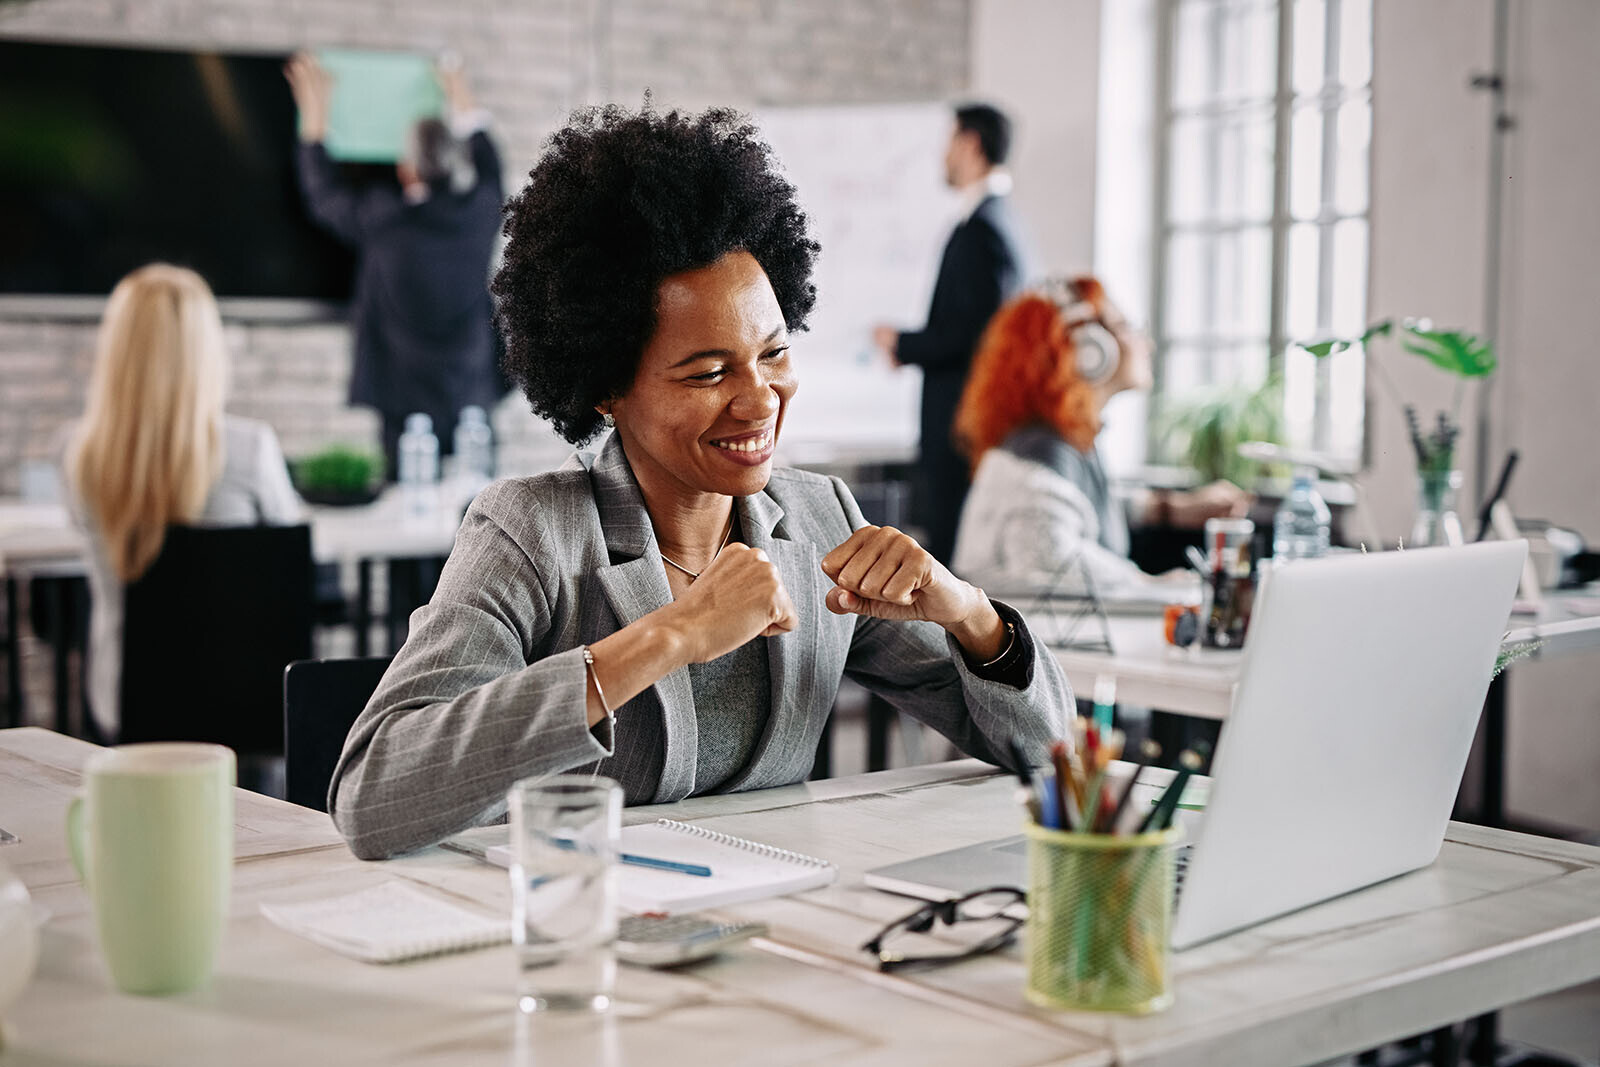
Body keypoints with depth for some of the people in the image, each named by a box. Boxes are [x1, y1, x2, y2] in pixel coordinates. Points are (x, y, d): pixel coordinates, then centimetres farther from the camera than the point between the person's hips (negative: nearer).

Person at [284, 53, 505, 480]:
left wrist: (314, 116, 18)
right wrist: (464, 106, 35)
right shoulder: (481, 210, -4)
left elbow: (324, 195, 7)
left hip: (407, 401, -3)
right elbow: (488, 168, 22)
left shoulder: (384, 214, -14)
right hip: (473, 400, 3)